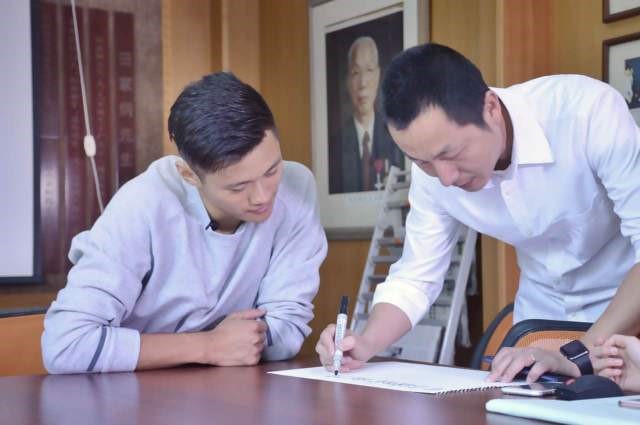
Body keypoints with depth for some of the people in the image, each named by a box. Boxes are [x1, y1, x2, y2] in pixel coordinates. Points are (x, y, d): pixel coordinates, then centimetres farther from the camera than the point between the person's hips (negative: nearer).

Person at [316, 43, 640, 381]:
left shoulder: (588, 111, -27)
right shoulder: (433, 168, -13)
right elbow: (414, 278, -4)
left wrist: (580, 355, -32)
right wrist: (365, 345, -21)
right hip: (541, 317, 3)